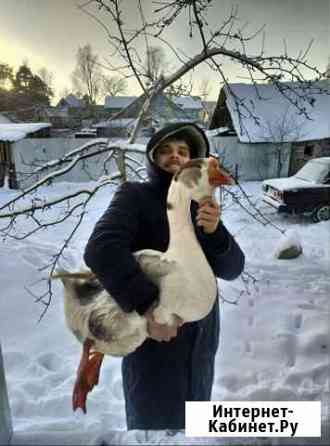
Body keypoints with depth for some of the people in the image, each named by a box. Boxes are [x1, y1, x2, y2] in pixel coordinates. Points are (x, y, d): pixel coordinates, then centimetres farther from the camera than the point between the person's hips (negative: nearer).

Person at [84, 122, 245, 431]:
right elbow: (101, 250, -26)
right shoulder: (135, 196, -10)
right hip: (153, 337, -5)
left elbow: (231, 269, -3)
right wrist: (147, 305, -31)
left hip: (200, 339, 5)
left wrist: (214, 231, -22)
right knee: (153, 418, 12)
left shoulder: (200, 206, 4)